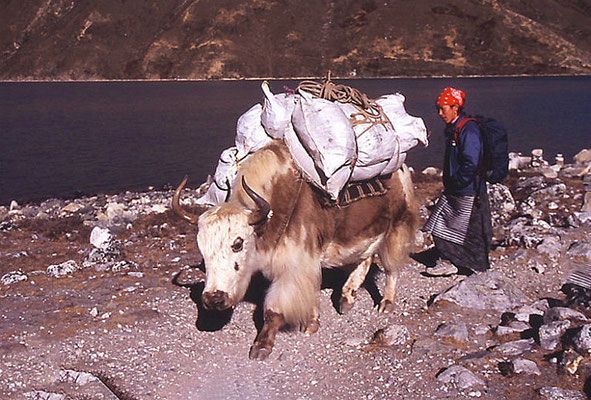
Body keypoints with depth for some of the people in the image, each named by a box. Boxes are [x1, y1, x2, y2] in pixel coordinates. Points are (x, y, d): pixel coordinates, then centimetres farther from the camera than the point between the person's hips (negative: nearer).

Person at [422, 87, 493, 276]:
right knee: (438, 225, 10)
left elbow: (471, 163, -26)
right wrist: (448, 184, 13)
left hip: (468, 192, -10)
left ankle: (477, 265, 18)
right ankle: (448, 262, 19)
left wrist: (456, 183, -16)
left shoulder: (469, 130, -19)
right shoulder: (452, 129, 11)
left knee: (470, 230, 2)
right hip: (453, 191, 10)